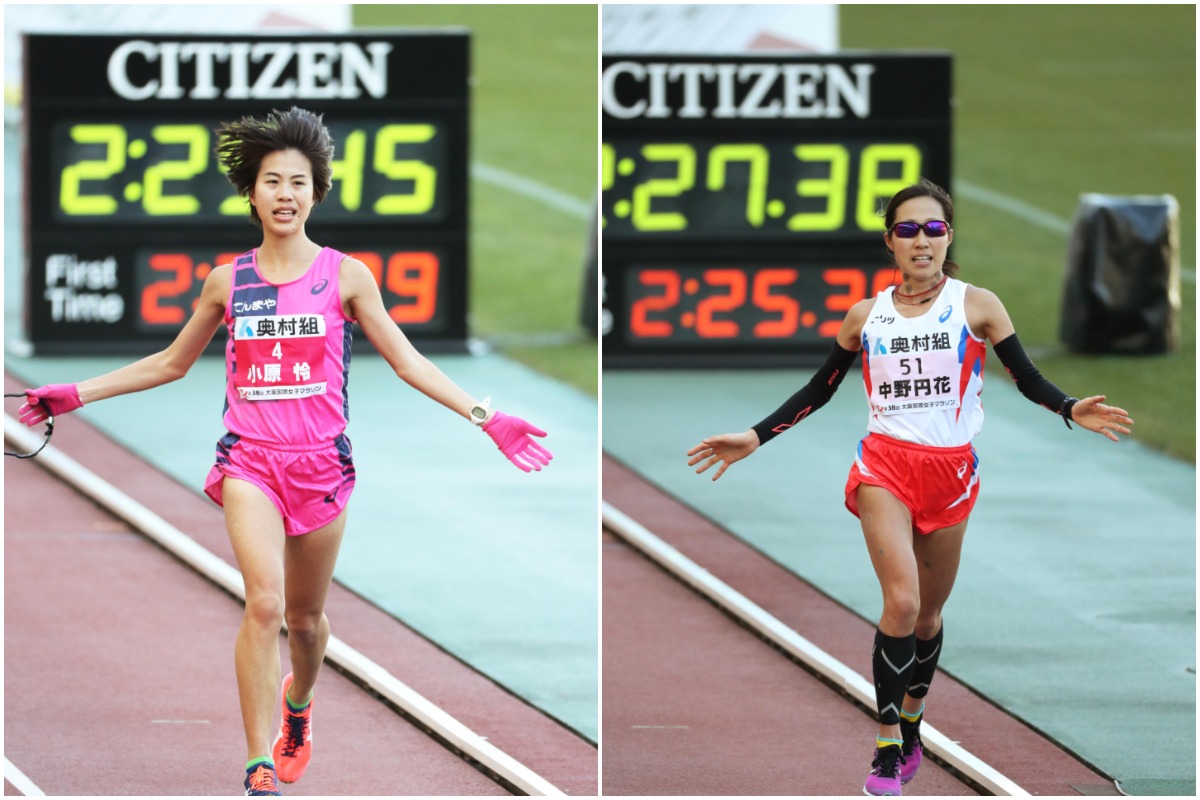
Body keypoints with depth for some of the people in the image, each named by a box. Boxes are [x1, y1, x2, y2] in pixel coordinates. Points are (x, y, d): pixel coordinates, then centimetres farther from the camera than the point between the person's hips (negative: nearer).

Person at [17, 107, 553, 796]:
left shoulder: (345, 276, 1)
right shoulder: (227, 282, 5)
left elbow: (407, 361, 4)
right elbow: (172, 363, 18)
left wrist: (485, 417, -4)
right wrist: (78, 394, 14)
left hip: (321, 463, 1)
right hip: (251, 458, -1)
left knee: (306, 615, 13)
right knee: (264, 602, -21)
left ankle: (298, 702, 48)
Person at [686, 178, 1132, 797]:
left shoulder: (977, 306, 2)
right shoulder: (866, 316, 6)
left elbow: (1027, 378, 1)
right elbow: (819, 390, 13)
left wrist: (1069, 409, -19)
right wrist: (755, 439, 7)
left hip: (950, 471, 1)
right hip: (884, 466, -1)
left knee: (929, 613, 11)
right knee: (902, 601, -18)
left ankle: (911, 723, 34)